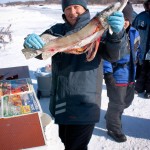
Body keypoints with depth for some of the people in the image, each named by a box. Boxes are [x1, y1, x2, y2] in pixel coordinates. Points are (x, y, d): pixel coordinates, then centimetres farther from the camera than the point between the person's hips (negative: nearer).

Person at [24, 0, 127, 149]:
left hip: (84, 104, -5)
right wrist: (31, 42, -27)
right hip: (60, 102, 5)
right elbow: (40, 50, -2)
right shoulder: (57, 30, 5)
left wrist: (117, 33, -44)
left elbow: (113, 54, -22)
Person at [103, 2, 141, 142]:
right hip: (116, 76, -8)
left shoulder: (134, 33, 5)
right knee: (117, 103, 5)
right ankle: (113, 128, 28)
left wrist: (136, 67, 19)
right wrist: (108, 74, -20)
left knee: (127, 100, 23)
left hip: (130, 76, 8)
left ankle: (111, 116, 48)